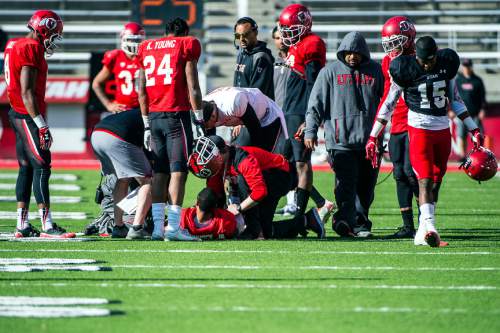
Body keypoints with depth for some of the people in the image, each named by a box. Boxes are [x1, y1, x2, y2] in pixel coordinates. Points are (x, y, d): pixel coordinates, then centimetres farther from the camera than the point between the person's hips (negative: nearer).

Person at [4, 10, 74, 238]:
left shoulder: (15, 46, 14)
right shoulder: (31, 49, -16)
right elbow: (27, 93, -20)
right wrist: (42, 126, -21)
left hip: (18, 115, 10)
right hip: (28, 116, -10)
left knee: (26, 168, 12)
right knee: (41, 168, -10)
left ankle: (22, 225, 13)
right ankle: (47, 226, -12)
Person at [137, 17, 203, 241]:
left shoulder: (147, 48, 15)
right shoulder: (186, 46, 0)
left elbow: (142, 92, 13)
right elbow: (192, 88, -6)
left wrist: (146, 124, 16)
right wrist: (200, 120, -2)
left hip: (154, 116, 5)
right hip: (176, 115, -5)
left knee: (159, 172, 9)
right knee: (178, 170, -4)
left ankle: (158, 227, 5)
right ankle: (173, 227, -11)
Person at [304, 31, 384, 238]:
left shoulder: (375, 71, 10)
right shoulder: (330, 72, 6)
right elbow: (316, 104, 6)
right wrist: (310, 130, -1)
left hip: (369, 140, 3)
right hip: (341, 141, -3)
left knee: (365, 186, 5)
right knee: (346, 183, -15)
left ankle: (359, 222, 14)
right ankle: (345, 220, -25)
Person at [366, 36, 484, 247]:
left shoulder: (447, 64, 2)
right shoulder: (405, 69, -9)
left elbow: (455, 100, 14)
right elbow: (389, 104, -2)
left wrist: (473, 129, 14)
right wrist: (373, 137, -2)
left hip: (443, 130, 5)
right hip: (419, 129, -5)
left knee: (436, 183, 6)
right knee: (425, 181, -17)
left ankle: (423, 232, 11)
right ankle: (430, 228, -29)